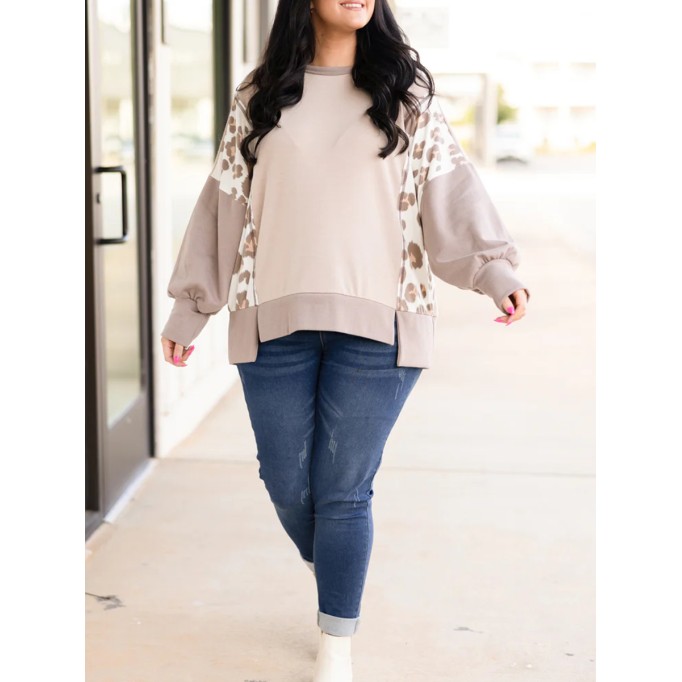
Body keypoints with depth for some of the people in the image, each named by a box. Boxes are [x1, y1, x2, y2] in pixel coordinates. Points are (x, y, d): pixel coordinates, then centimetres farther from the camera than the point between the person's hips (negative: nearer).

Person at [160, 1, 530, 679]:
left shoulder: (406, 91, 6)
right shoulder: (260, 95, 9)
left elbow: (449, 188, -3)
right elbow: (224, 202, 10)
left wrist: (496, 270, -19)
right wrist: (187, 308, 10)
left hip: (374, 324, -1)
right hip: (274, 321, 2)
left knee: (343, 490, 1)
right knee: (286, 483, 8)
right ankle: (329, 573, 39)